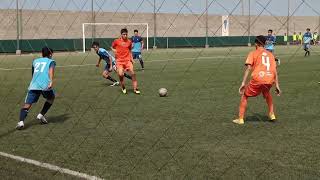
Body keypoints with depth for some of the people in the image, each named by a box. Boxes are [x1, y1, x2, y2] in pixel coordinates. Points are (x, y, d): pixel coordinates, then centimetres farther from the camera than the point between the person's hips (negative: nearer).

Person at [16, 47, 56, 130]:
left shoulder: (35, 61, 30)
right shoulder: (51, 61, 18)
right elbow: (51, 70, -5)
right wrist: (51, 81, -20)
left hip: (33, 85, 2)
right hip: (45, 85, -2)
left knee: (27, 105, -4)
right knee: (51, 98, 28)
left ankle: (21, 121, -28)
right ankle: (41, 115, 18)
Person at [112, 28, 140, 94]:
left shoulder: (129, 42, 8)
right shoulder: (116, 41, 0)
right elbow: (112, 47, 17)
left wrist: (131, 58, 10)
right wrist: (114, 50, -4)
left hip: (127, 60, 2)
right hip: (119, 61, -2)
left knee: (133, 73, -12)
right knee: (120, 74, -17)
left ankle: (135, 89, -2)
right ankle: (123, 88, 10)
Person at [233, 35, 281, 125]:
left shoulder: (253, 53, 12)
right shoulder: (270, 54, 24)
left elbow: (248, 68, -1)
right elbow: (275, 71, 18)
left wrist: (243, 83, -5)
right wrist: (277, 86, 19)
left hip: (257, 79, -4)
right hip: (270, 80, 4)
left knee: (244, 95, 16)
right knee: (267, 93, 37)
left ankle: (240, 119, 12)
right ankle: (272, 114, 34)